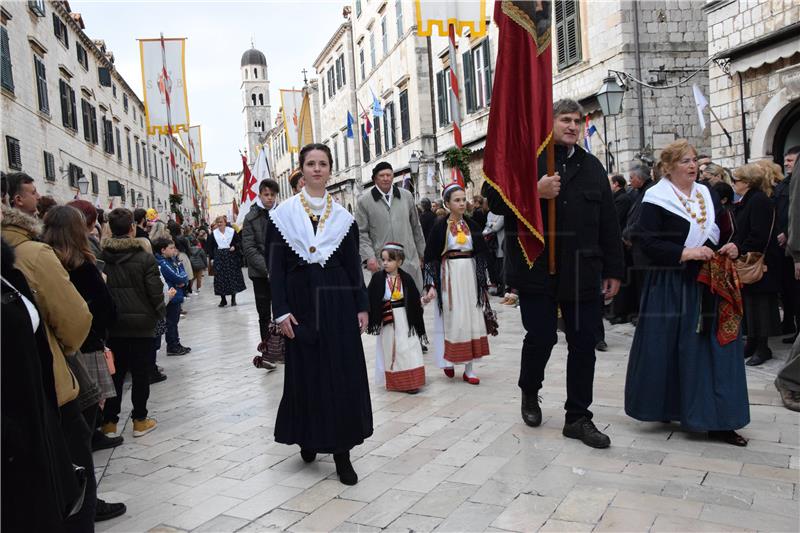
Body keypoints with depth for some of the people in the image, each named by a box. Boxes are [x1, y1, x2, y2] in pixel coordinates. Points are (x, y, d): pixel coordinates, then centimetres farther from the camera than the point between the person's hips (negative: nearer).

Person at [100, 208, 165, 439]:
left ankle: (108, 422, 18)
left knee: (114, 373, 13)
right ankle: (140, 420, 14)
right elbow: (155, 292, -11)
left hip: (112, 325, 3)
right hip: (141, 324, -3)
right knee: (141, 373, 7)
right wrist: (160, 313, 6)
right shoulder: (145, 257, -12)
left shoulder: (101, 257, -2)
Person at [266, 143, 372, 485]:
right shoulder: (283, 214, 1)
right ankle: (308, 438, 29)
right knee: (306, 373, 7)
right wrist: (282, 311, -8)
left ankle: (341, 451, 9)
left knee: (344, 374, 1)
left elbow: (353, 264, 7)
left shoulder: (342, 216, 6)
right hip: (302, 301, -1)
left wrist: (362, 306, 2)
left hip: (338, 301, 2)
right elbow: (276, 267, -2)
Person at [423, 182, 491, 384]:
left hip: (470, 276, 4)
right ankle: (449, 360, 19)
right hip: (449, 276, -4)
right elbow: (430, 258, -5)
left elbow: (482, 255, 11)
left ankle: (469, 367, 12)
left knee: (472, 319, 4)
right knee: (453, 320, -2)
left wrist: (483, 284, 9)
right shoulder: (440, 226, -5)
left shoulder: (472, 225, 6)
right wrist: (431, 285, -11)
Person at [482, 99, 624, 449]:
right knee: (540, 337, 3)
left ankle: (578, 417, 20)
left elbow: (608, 223, 12)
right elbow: (494, 198, -6)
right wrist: (535, 192, -19)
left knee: (584, 344, 6)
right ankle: (529, 393, 34)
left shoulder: (592, 166, 14)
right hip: (537, 269, -4)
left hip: (582, 272, 4)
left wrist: (614, 270, 9)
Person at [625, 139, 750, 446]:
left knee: (714, 348, 4)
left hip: (709, 285, 6)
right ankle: (664, 408, 19)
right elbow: (648, 243, -13)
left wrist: (732, 248, 1)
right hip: (671, 287, -5)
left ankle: (717, 420, 10)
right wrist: (686, 253, -21)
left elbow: (723, 233, 22)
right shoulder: (656, 199, -5)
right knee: (668, 349, 0)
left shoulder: (708, 196, 14)